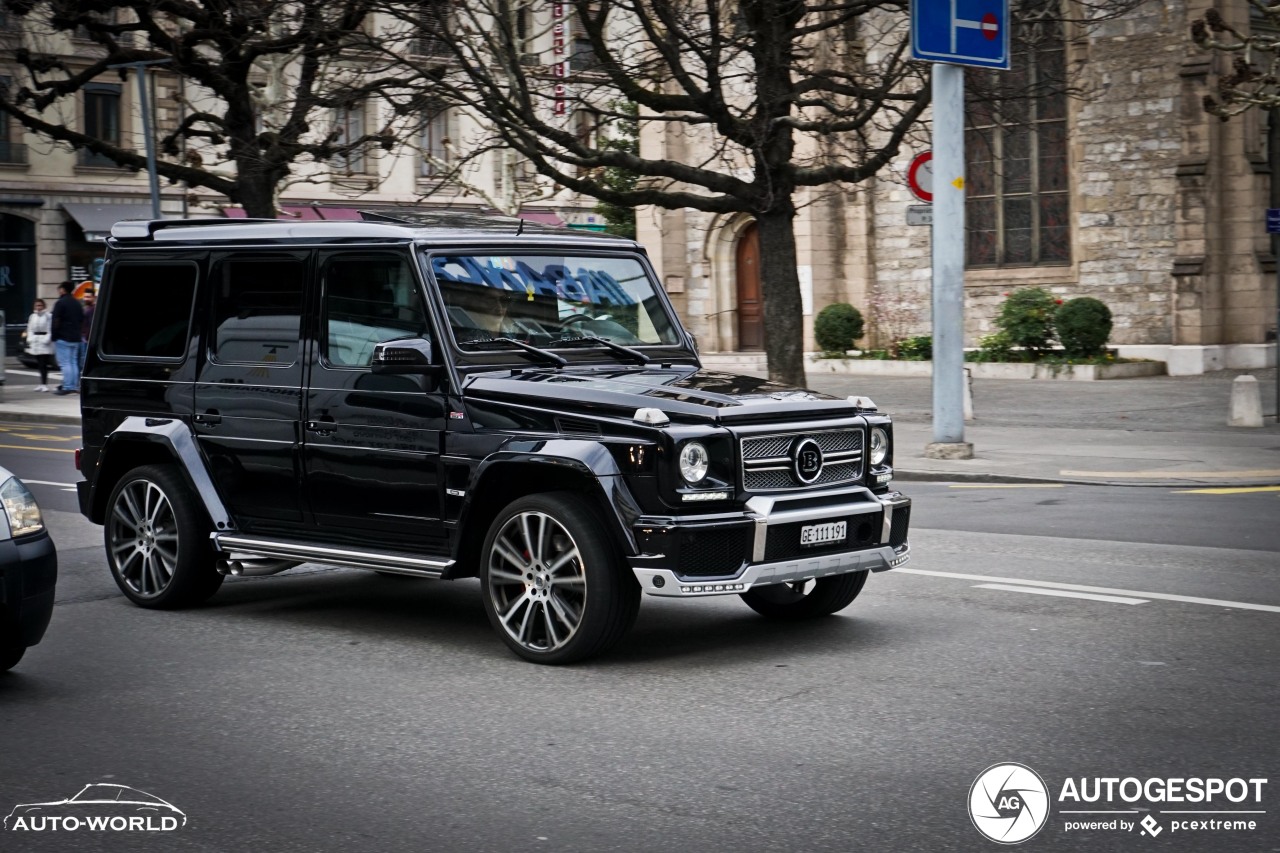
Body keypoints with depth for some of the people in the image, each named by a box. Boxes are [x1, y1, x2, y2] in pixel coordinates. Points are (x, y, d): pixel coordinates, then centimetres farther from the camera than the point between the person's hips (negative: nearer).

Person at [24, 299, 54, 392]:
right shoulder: (32, 317, 14)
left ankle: (44, 383, -9)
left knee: (44, 364, -10)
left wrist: (46, 339, -19)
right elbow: (30, 329, 17)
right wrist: (30, 339, 3)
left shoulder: (48, 316, -5)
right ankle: (42, 383, 13)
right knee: (40, 364, 8)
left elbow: (50, 330, -10)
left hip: (44, 341, -6)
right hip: (35, 342, 6)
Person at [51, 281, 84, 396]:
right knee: (73, 362, 12)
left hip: (63, 338, -7)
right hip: (75, 338, 7)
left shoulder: (60, 303, -11)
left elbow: (56, 321, -14)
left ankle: (67, 387, -11)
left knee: (65, 363, -7)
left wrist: (54, 336, -8)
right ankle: (75, 386, 11)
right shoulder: (77, 303, 14)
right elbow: (82, 320, 17)